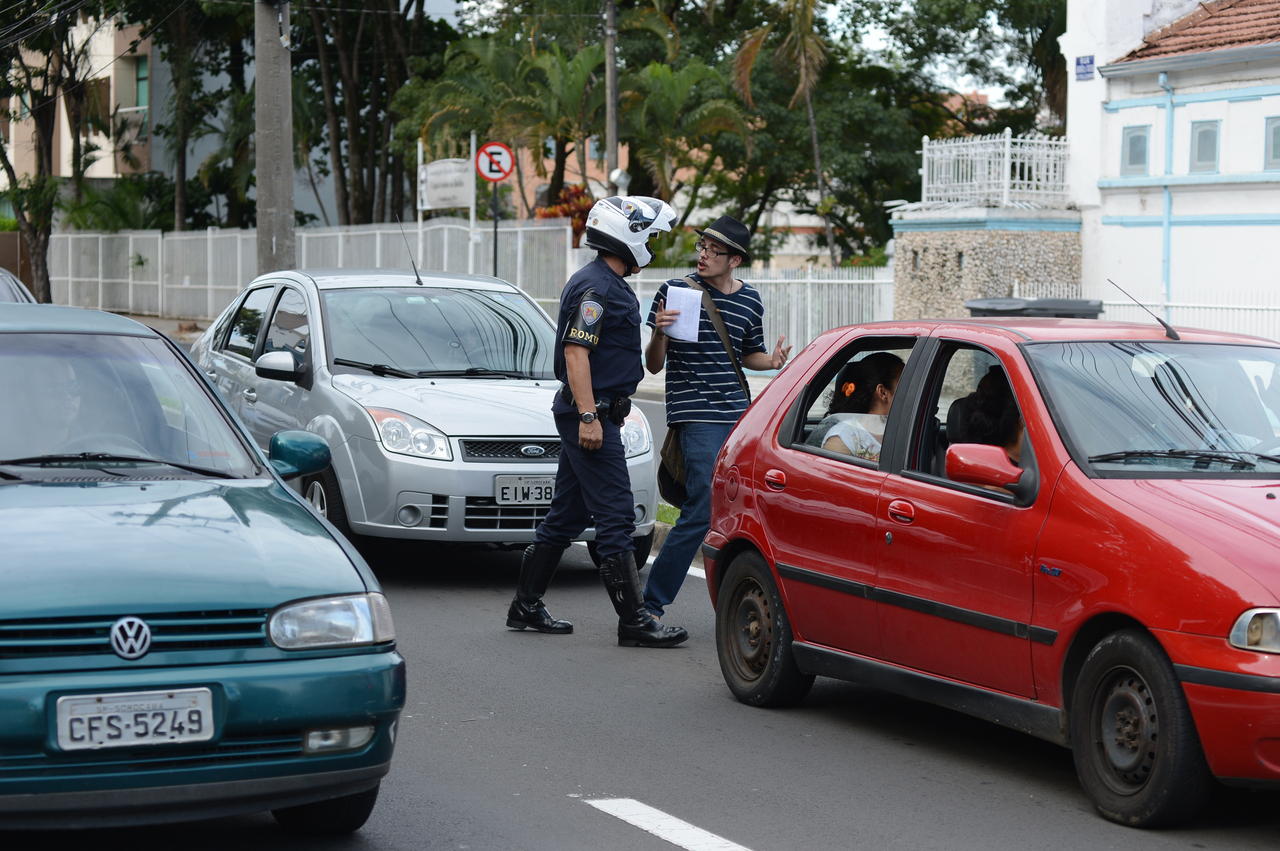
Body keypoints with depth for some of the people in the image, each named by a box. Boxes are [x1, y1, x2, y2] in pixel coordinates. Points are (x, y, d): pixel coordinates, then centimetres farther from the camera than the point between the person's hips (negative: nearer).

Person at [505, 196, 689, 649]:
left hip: (593, 414, 11)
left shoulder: (609, 284, 17)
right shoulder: (595, 286, -15)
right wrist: (588, 416, -25)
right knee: (615, 517, -9)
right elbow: (575, 352, -21)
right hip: (591, 413, -11)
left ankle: (526, 606, 21)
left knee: (566, 514, 14)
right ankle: (634, 621, -8)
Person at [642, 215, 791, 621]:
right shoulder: (675, 291, -3)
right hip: (696, 416, -5)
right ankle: (651, 603, -6)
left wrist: (771, 361, 3)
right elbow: (654, 365, -2)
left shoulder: (750, 301, 10)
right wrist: (659, 334, -23)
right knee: (702, 511, -13)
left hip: (739, 415, 6)